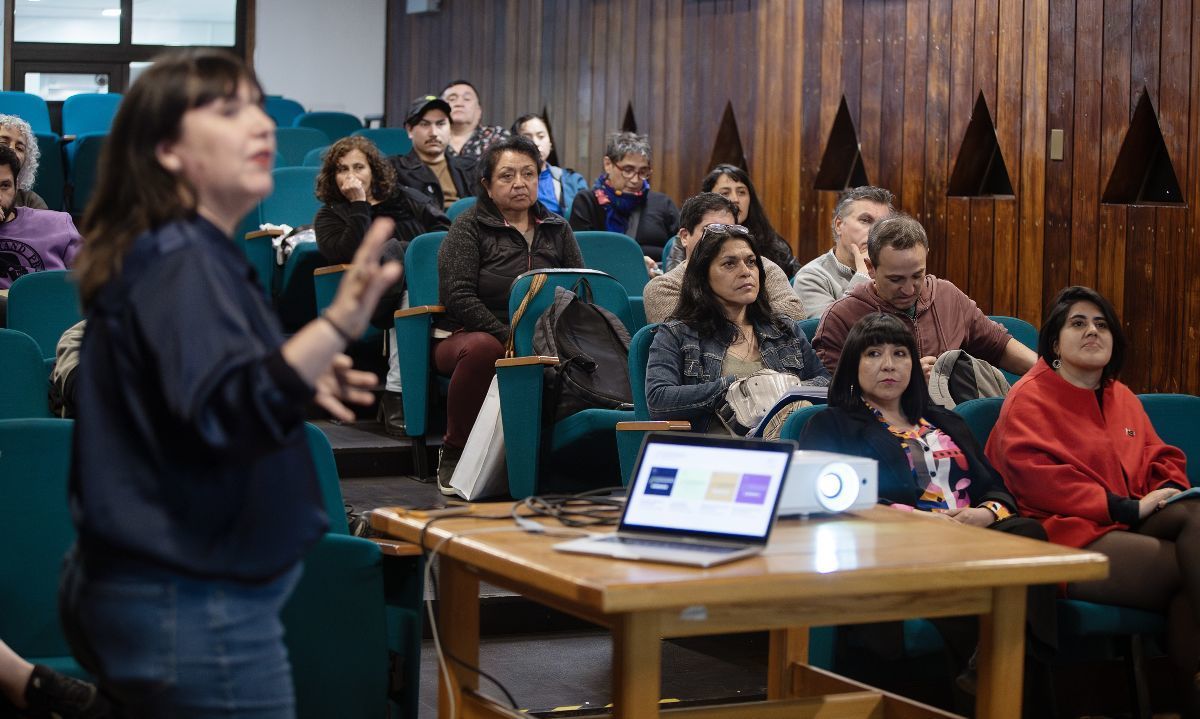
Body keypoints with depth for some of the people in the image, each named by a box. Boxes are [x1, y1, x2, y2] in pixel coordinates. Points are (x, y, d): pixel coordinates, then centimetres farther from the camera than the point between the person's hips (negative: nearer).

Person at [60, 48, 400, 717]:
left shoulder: (173, 254, 11)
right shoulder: (182, 264, -19)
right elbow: (227, 413, -35)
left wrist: (300, 384, 15)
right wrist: (338, 325, -48)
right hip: (199, 610, -10)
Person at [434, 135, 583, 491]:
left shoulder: (557, 229, 15)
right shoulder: (469, 227, 1)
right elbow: (459, 296, -10)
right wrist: (510, 339, -20)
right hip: (467, 335, -3)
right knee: (483, 348, -40)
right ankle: (454, 451, -18)